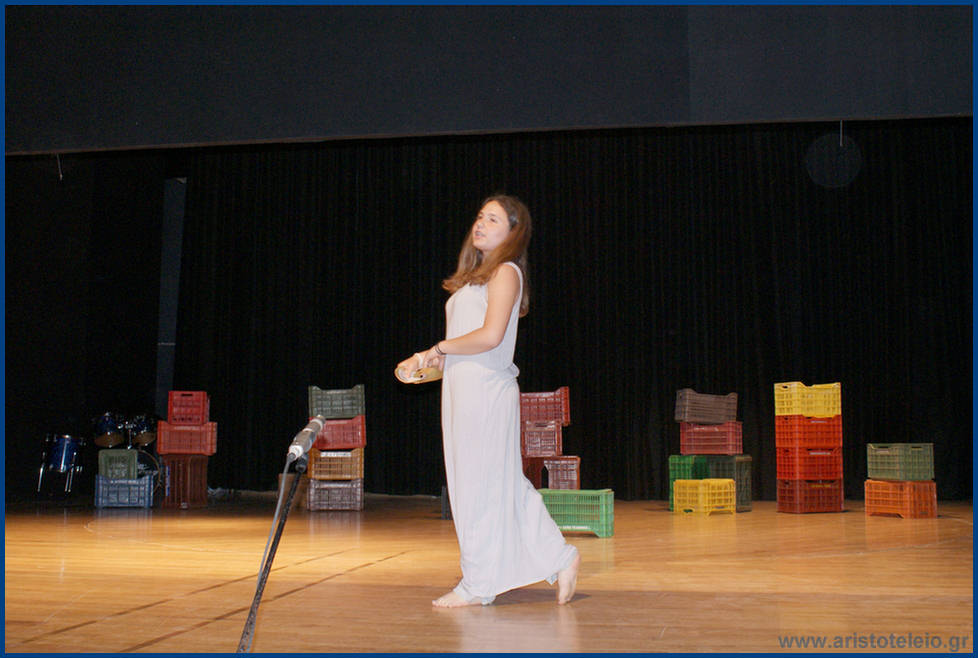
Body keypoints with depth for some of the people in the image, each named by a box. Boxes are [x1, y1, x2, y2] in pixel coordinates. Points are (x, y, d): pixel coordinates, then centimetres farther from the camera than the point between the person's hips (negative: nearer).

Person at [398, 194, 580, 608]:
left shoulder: (506, 272, -6)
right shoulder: (475, 276, 20)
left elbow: (490, 336, -18)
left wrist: (439, 348, -8)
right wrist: (435, 359, 7)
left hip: (486, 388, -9)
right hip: (462, 388, 9)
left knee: (480, 484, -2)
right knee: (504, 484, 11)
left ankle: (479, 584, 7)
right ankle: (559, 559, 18)